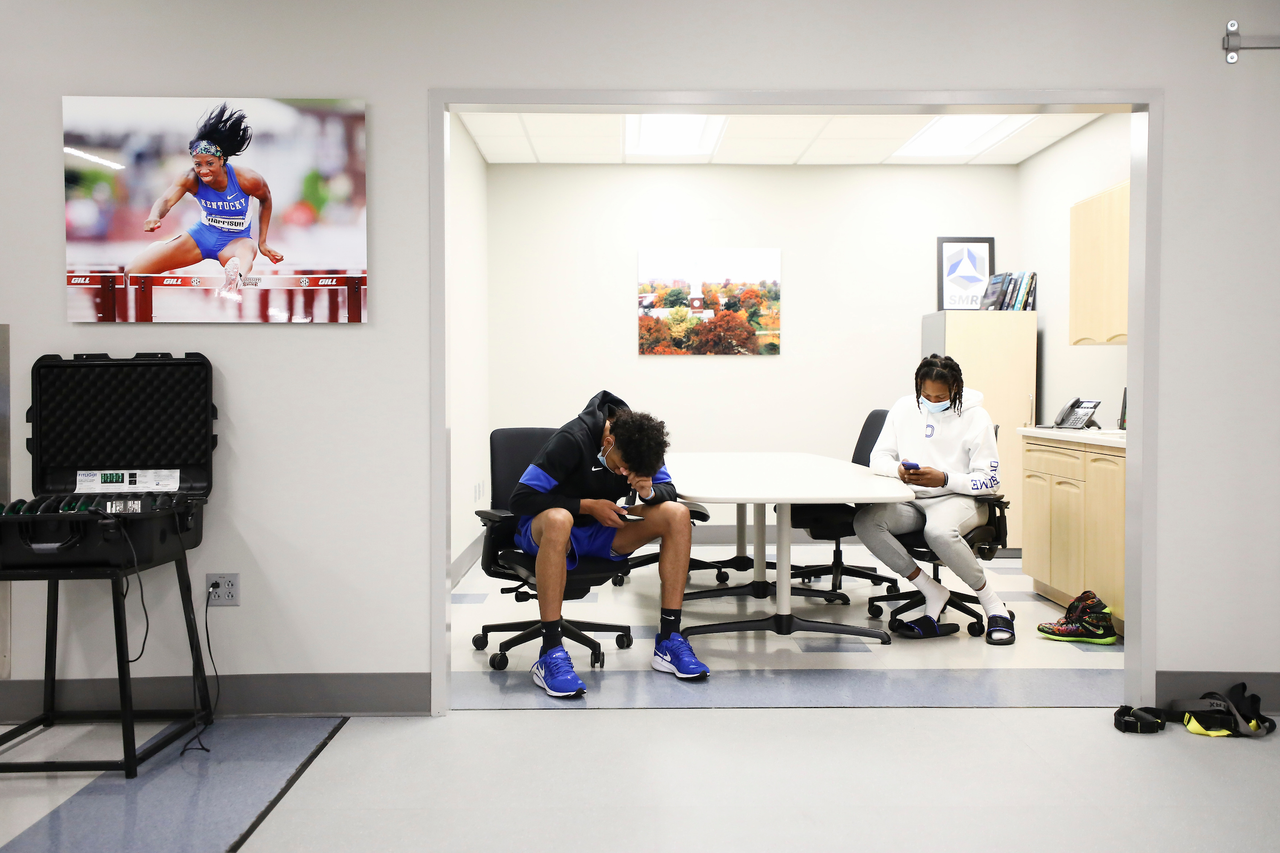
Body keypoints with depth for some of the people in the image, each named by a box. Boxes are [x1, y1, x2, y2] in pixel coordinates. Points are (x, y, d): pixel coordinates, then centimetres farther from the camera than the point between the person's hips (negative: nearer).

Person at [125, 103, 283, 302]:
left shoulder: (247, 180, -20)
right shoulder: (190, 179, -17)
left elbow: (265, 199, 1)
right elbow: (167, 199, -34)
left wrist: (262, 242, 0)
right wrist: (155, 217, -59)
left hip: (235, 240, -3)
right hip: (202, 234, 3)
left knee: (247, 249, -46)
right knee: (133, 271, -10)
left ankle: (234, 283, -79)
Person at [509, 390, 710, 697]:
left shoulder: (639, 442, -6)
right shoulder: (571, 440, -23)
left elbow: (668, 489, 4)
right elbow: (520, 499, -23)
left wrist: (649, 492, -20)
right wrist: (588, 506, -23)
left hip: (600, 533, 5)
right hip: (543, 531, -5)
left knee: (677, 514, -16)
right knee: (558, 519, -43)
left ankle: (668, 640, -16)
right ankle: (550, 653, -38)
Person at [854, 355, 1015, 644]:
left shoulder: (974, 416, -4)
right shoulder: (904, 408, 7)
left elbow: (990, 481, -6)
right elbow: (878, 458, 9)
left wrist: (943, 479, -22)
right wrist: (899, 470, -15)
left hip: (959, 499, -4)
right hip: (911, 501, 4)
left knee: (939, 532, -40)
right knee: (864, 521, -27)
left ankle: (992, 604, -14)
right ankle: (932, 592, -13)